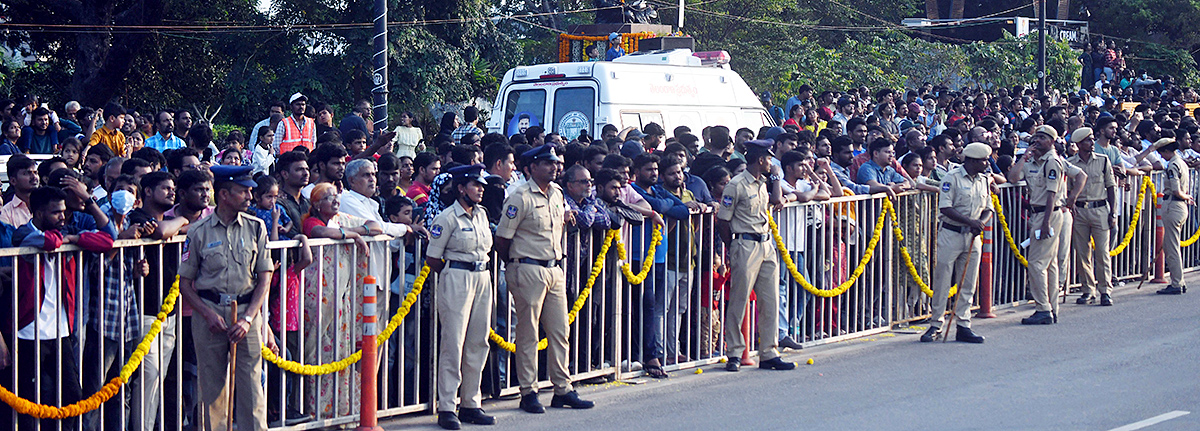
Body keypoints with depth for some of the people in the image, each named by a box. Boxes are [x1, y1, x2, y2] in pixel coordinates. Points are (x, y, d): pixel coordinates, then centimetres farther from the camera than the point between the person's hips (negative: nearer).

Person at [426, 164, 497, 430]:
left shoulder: (482, 215, 13)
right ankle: (446, 409, -4)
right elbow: (432, 260, -7)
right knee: (453, 343, -7)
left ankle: (471, 405, 15)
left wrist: (480, 271, 11)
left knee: (478, 343, 8)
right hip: (457, 279, -7)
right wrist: (454, 272, 2)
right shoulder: (448, 218, -8)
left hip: (482, 278, 7)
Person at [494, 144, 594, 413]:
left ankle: (563, 390, 15)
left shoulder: (557, 194, 12)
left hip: (555, 270, 7)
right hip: (529, 270, -7)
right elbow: (502, 238, -9)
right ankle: (528, 393, 5)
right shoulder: (521, 197, -11)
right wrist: (514, 266, -1)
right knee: (528, 334, -1)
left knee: (560, 331, 9)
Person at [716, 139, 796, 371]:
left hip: (766, 245, 8)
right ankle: (734, 354, 5)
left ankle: (768, 354, 11)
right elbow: (722, 220, -8)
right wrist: (733, 250, -6)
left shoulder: (762, 184, 15)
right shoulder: (737, 185, -10)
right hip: (745, 245, -8)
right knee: (739, 300, -3)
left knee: (770, 301, 6)